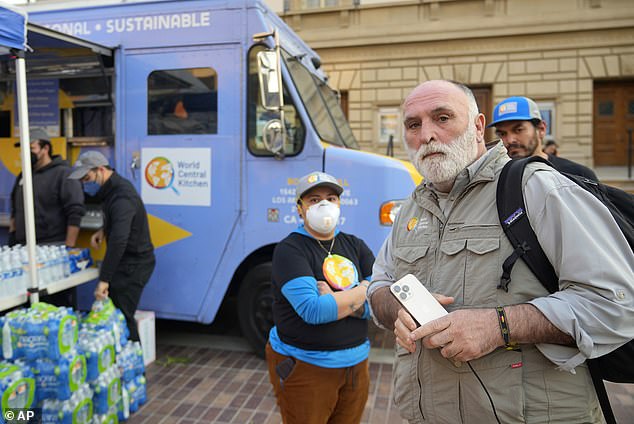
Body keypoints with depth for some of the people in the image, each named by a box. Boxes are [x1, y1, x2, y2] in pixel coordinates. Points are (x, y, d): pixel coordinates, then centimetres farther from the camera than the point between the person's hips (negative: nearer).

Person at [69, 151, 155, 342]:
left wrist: (104, 279, -35)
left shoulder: (121, 197, -24)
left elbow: (119, 241, -34)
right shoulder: (115, 188, 8)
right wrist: (104, 230, 8)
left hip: (134, 264, -10)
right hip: (128, 262, 10)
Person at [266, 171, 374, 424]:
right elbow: (312, 311, -25)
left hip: (356, 364, 5)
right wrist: (363, 290, -14)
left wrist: (334, 301, -19)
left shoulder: (355, 246, 4)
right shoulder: (289, 250, -12)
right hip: (304, 367, -5)